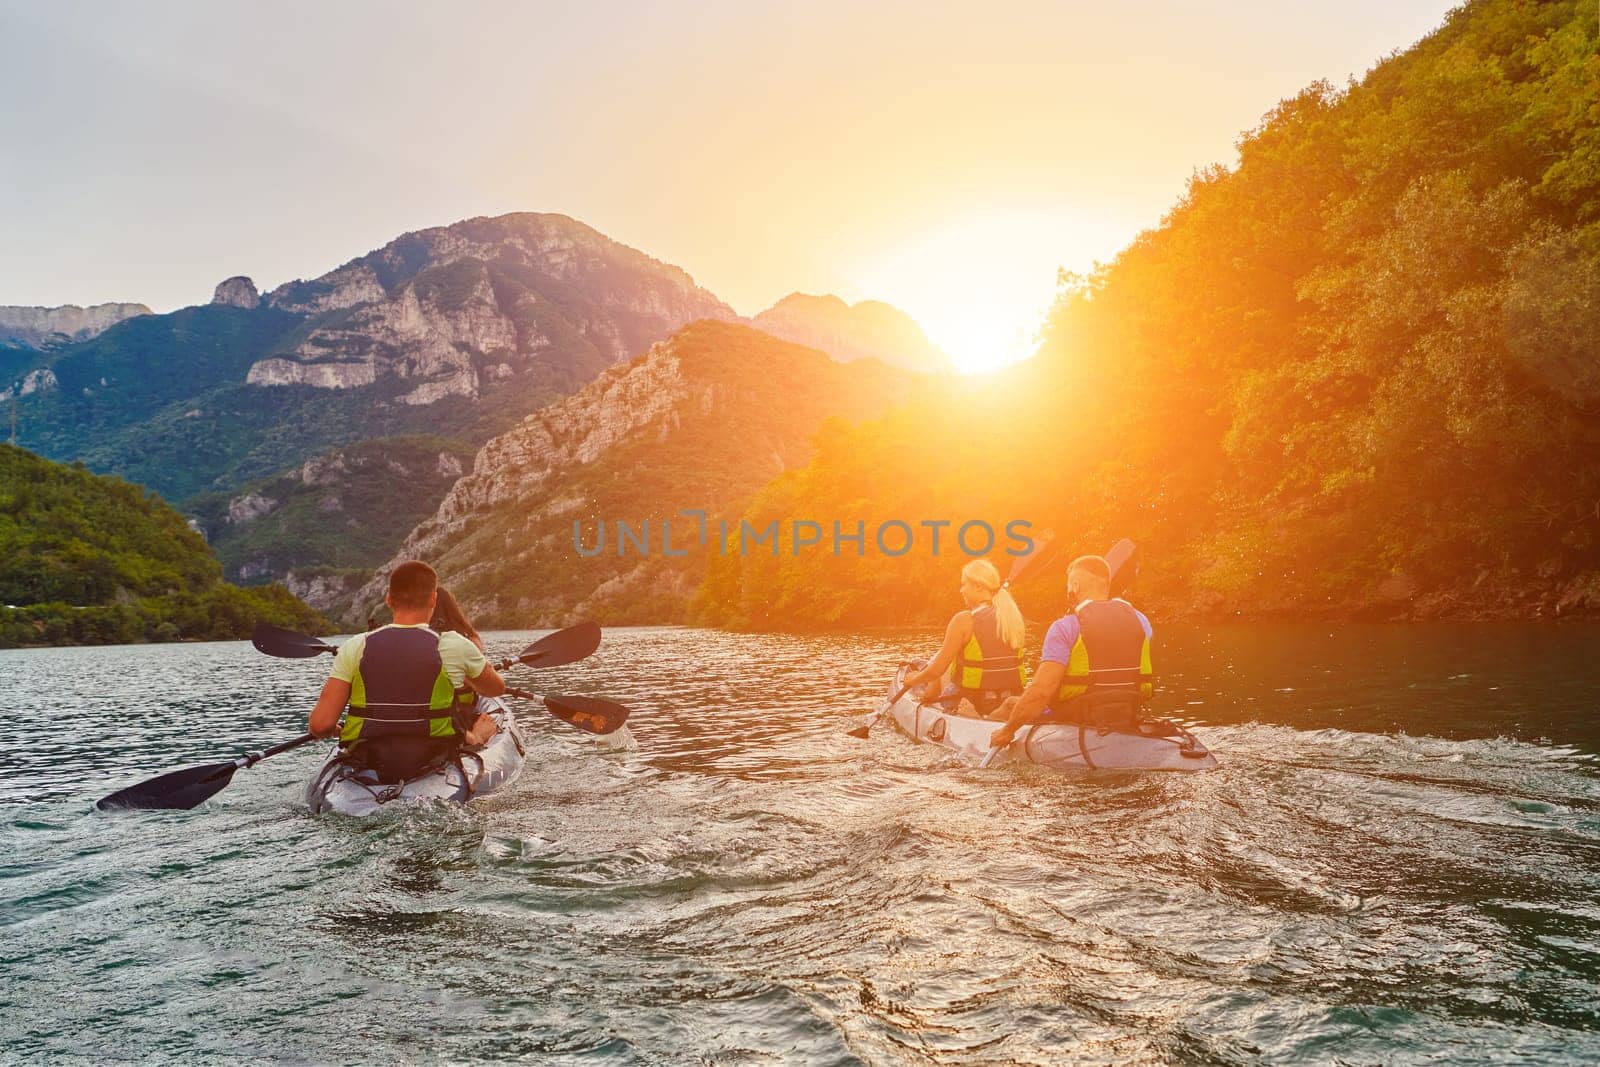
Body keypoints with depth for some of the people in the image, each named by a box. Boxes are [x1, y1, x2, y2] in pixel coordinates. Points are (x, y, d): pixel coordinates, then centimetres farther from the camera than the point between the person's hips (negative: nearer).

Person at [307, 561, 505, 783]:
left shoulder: (354, 648, -7)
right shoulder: (454, 646, -10)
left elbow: (320, 725, -10)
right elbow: (497, 688, 11)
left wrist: (336, 731, 14)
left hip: (368, 767, 2)